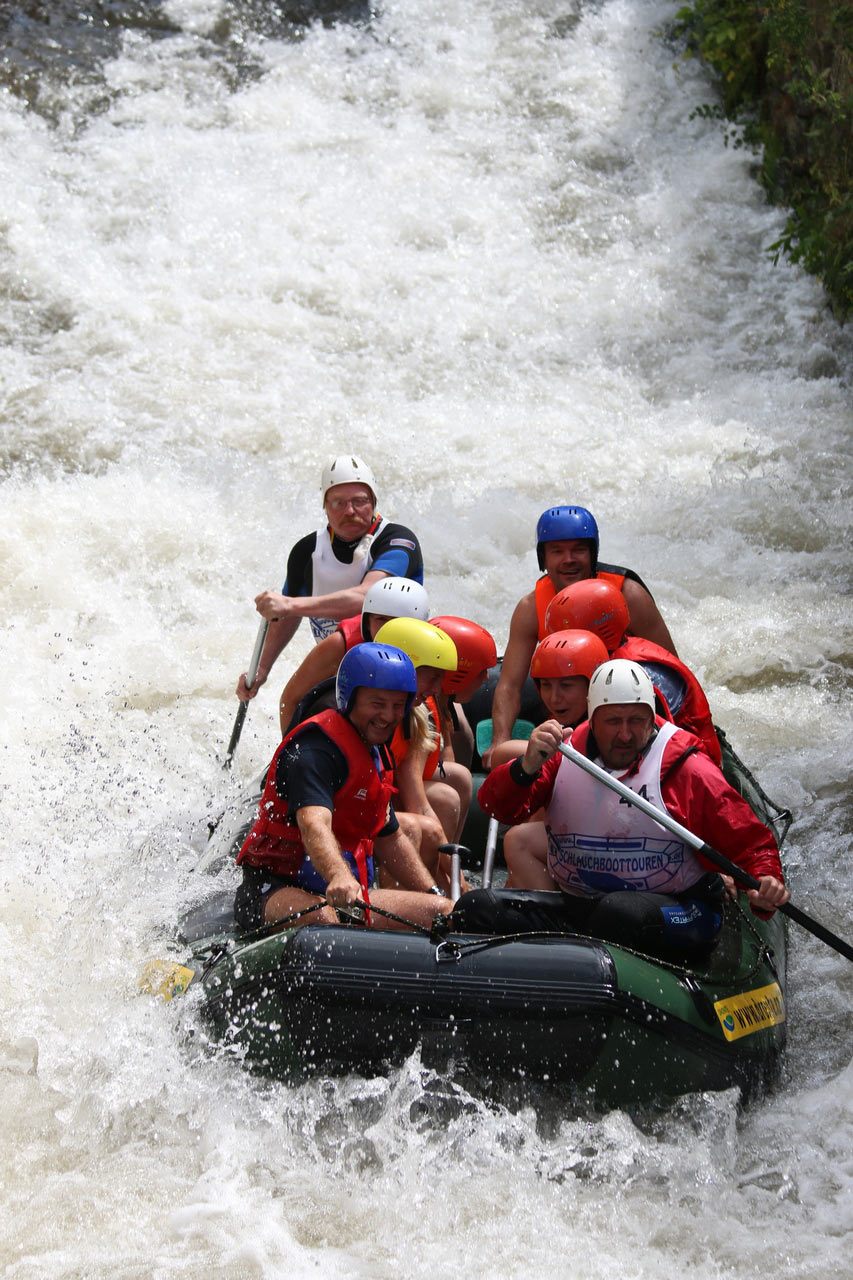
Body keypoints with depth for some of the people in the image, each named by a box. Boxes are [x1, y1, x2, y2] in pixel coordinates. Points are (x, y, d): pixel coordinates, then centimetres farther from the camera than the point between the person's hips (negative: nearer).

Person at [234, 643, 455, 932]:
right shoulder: (316, 750, -16)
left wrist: (434, 894, 21)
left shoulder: (373, 755, 18)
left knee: (442, 911, -2)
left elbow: (389, 838, 28)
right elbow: (313, 824, -35)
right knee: (321, 919, -42)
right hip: (276, 889, -9)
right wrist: (339, 876, -54)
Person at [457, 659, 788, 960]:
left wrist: (766, 880, -24)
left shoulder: (686, 769, -3)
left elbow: (750, 841, -2)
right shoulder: (565, 754, 6)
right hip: (575, 907, 4)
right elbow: (496, 806, -2)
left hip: (673, 917, -4)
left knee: (621, 913, -41)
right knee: (476, 908, -18)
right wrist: (527, 767, -22)